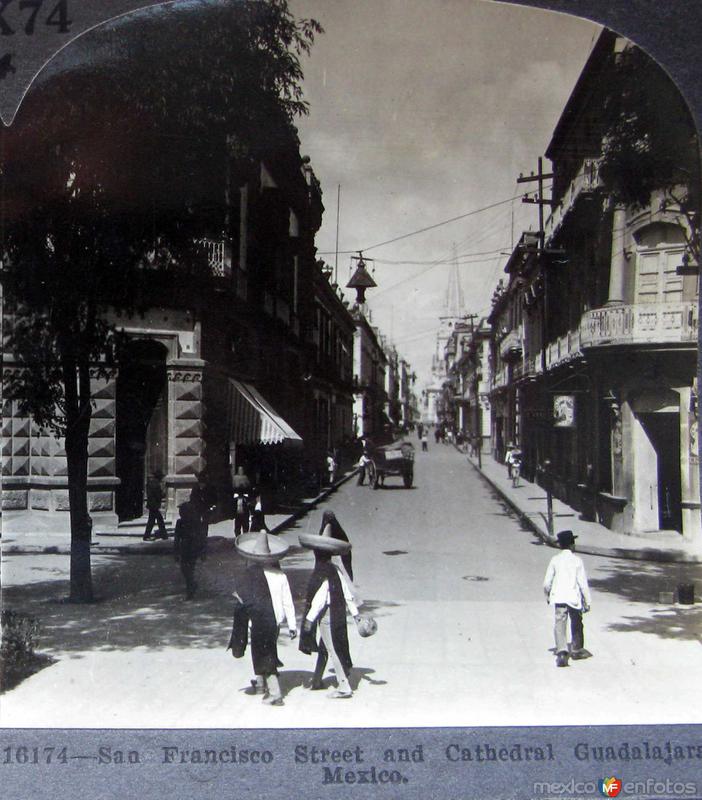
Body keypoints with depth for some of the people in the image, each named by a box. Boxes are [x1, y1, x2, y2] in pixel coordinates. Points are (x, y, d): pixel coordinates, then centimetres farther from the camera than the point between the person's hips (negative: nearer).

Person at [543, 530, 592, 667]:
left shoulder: (555, 560, -1)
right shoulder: (577, 560, -6)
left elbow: (547, 582, 1)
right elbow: (583, 582, -8)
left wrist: (547, 595, 19)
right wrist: (587, 601, -1)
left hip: (559, 597, 0)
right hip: (574, 597, 0)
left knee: (560, 624, -4)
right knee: (576, 624, 18)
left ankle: (562, 651, -23)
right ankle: (576, 650, 34)